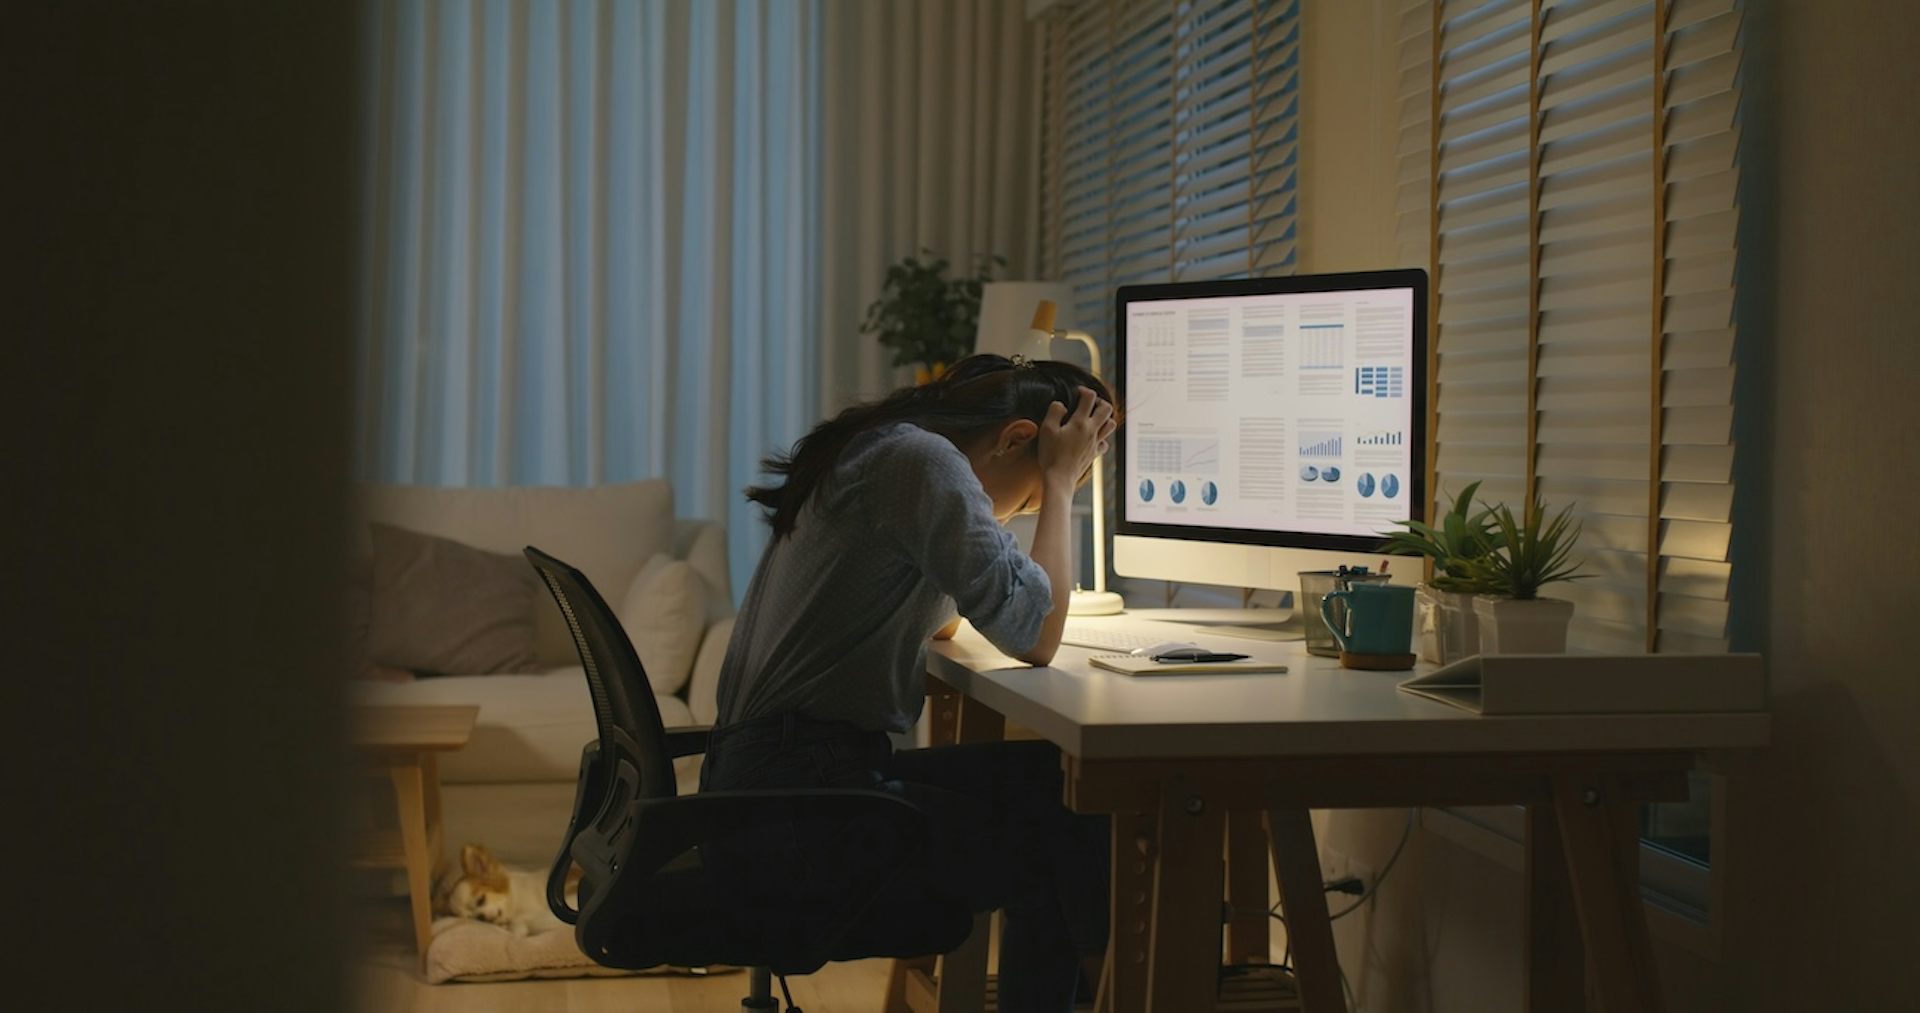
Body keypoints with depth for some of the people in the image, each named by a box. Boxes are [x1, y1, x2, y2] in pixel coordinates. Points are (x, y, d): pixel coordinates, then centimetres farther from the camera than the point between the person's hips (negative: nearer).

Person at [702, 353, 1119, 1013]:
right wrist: (1060, 481, -5)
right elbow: (1035, 636, -17)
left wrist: (1054, 482, 20)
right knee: (1069, 843, -8)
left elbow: (942, 618, 25)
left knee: (1052, 780, 13)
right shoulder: (924, 461, -14)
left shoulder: (879, 450, 16)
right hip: (802, 792, -10)